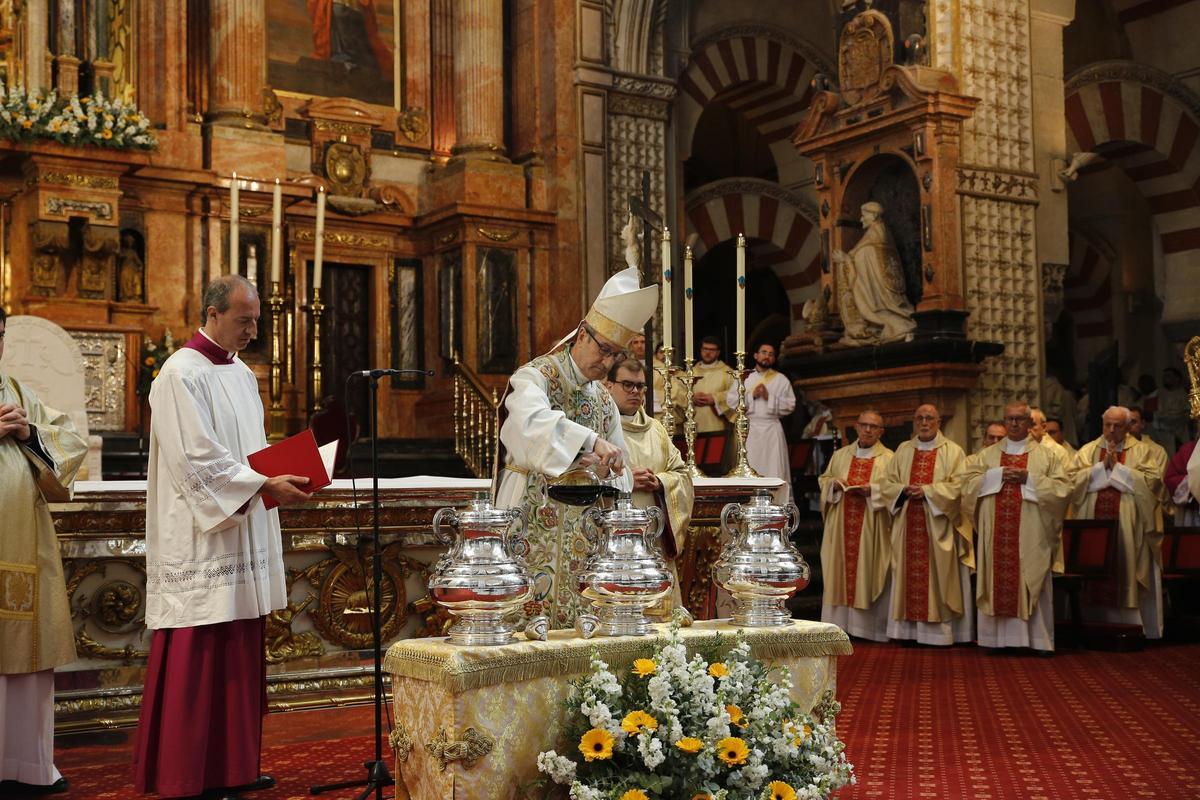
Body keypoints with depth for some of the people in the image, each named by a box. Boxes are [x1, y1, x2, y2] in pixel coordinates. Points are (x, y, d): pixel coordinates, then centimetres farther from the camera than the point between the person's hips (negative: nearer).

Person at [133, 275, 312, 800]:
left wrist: (286, 474, 3)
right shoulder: (182, 374, -12)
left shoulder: (242, 375, 15)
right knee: (197, 659, -3)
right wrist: (263, 487, -23)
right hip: (200, 543, -9)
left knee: (240, 656, 12)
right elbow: (197, 459, -19)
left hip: (243, 538, 9)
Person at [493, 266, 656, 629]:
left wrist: (602, 466, -8)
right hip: (534, 528, -6)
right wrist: (591, 441, -42)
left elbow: (622, 473, 14)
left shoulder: (604, 398, 15)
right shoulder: (536, 377, -6)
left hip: (584, 539, 6)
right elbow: (533, 422, -31)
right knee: (532, 623, -7)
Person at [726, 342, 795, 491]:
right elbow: (730, 400, 3)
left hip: (772, 428, -1)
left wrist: (769, 397, -9)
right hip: (750, 429, 1)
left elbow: (790, 405, 0)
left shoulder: (781, 380, 10)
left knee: (775, 471, -5)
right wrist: (751, 395, -7)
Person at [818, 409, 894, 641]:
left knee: (869, 574, -3)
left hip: (872, 529, -3)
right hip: (841, 527, 4)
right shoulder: (840, 455, 14)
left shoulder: (889, 458, 1)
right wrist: (834, 483, -2)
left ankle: (868, 627, 1)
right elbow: (823, 479, 19)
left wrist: (873, 490, -18)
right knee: (840, 570, 3)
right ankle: (839, 623, 8)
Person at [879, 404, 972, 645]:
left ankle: (939, 630, 1)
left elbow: (958, 486, -8)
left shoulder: (952, 451, 2)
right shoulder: (903, 450, 14)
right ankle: (909, 628, 6)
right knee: (909, 574, 3)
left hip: (937, 527, -3)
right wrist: (904, 490, -9)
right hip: (908, 526, 3)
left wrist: (927, 491, -15)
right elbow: (887, 483, 10)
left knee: (938, 577, -3)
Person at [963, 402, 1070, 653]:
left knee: (1030, 582, -2)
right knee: (998, 580, 0)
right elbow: (968, 481, 4)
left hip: (1030, 534, -2)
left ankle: (1037, 639, 2)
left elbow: (1062, 488, -2)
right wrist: (997, 475, -9)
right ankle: (998, 636, 4)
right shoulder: (988, 454, 13)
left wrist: (1029, 479, -12)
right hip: (996, 532, 2)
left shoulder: (1046, 455, 7)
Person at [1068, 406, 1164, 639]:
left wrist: (1117, 466, -9)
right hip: (1094, 526, 2)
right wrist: (1103, 466, -8)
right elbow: (1073, 479, -1)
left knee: (1126, 574, -4)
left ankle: (1132, 626, 1)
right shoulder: (1087, 451, 12)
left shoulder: (1141, 451, 8)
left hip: (1128, 528, -1)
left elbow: (1152, 480, -7)